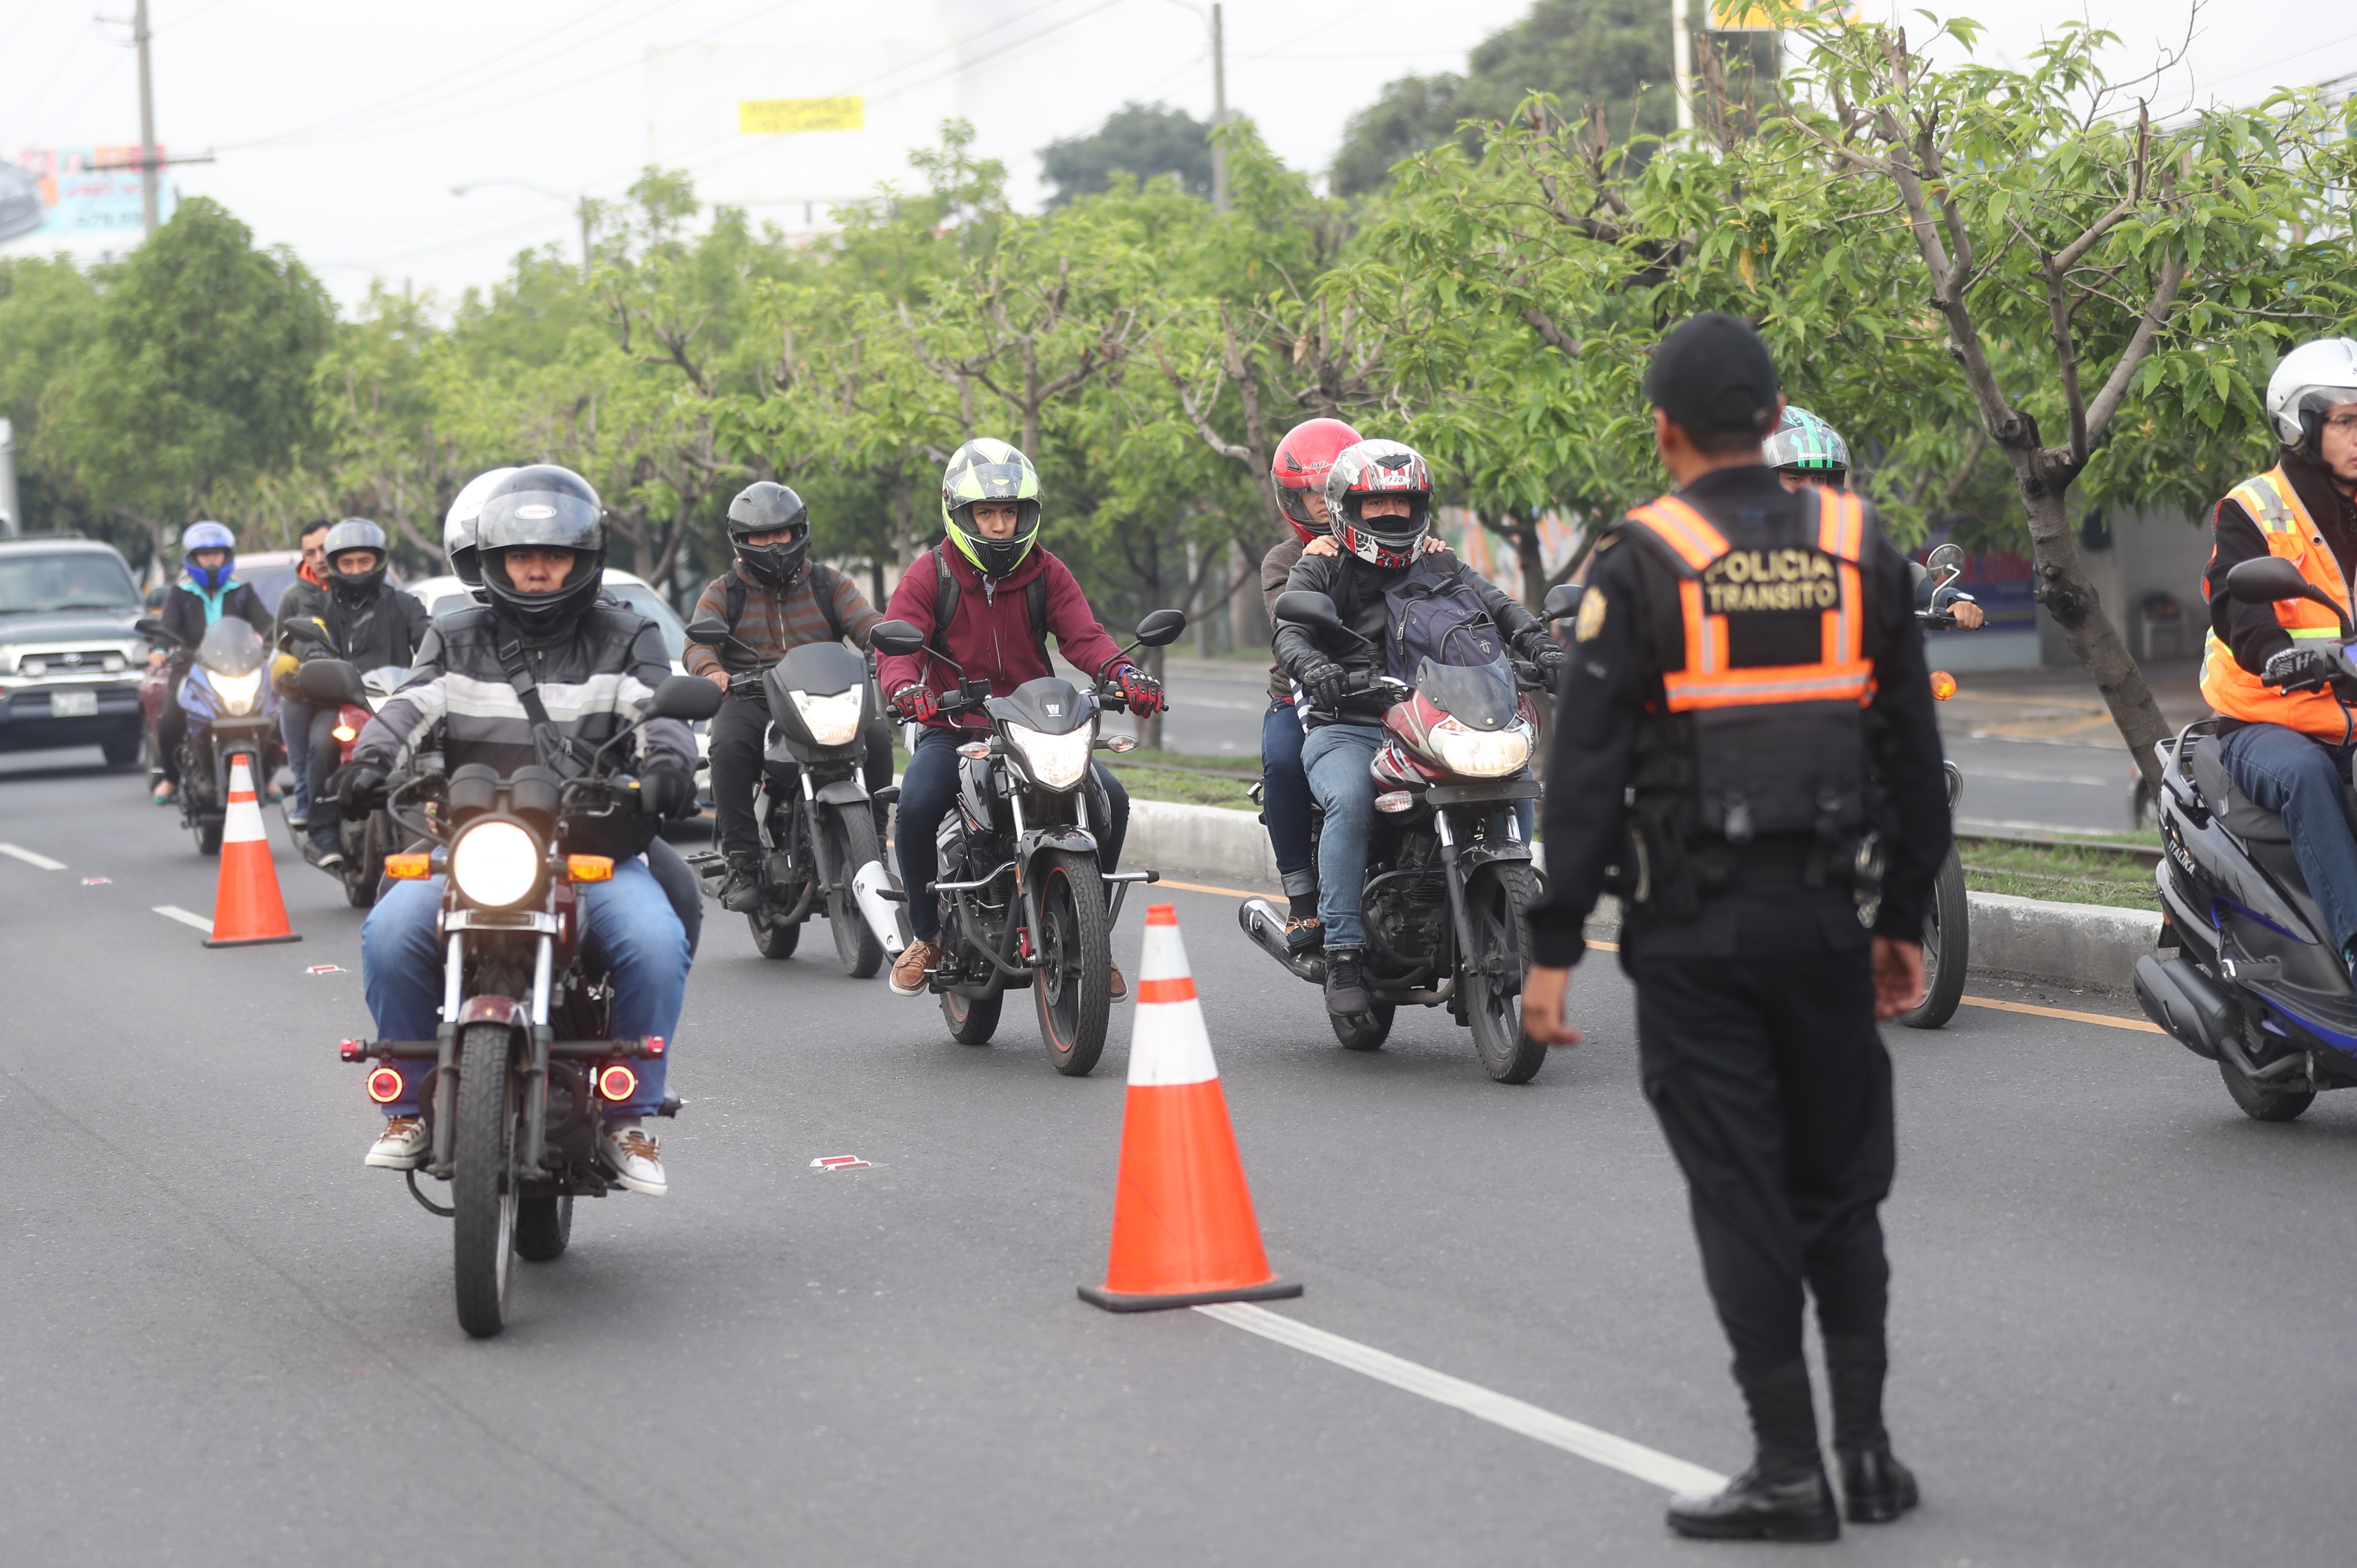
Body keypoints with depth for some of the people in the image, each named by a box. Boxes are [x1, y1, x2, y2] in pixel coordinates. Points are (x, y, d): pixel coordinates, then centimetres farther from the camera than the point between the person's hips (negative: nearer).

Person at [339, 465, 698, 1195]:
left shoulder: (625, 639, 12)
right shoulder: (456, 641, 16)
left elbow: (661, 705, -4)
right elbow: (410, 705, 1)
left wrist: (668, 758, -27)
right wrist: (372, 755, -22)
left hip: (595, 851, -1)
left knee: (656, 942, -30)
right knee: (391, 933, -26)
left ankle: (631, 1118, -13)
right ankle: (410, 1108, -9)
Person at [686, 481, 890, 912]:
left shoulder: (830, 584, 17)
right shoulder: (722, 594, 13)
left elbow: (868, 625, 3)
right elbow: (698, 644, -3)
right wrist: (711, 670, -28)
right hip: (750, 699, -1)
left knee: (875, 734, -28)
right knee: (729, 747, -34)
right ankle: (742, 864, -30)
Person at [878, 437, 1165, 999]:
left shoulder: (1046, 572, 7)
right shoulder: (929, 574, 0)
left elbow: (1083, 635, -5)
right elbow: (897, 643, -11)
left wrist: (1123, 673, -27)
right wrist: (906, 687, -35)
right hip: (951, 730, -2)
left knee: (1109, 800, -19)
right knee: (917, 806, -31)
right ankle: (926, 936, -7)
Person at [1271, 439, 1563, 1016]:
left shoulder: (1437, 563, 17)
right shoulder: (1321, 566, 7)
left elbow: (1496, 605, 2)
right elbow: (1289, 631, -10)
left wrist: (1542, 646, -19)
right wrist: (1314, 668, -34)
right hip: (1345, 728, -4)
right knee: (1351, 802, -34)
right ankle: (1343, 951, -32)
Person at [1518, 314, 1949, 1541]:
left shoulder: (1638, 564, -7)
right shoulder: (1857, 549, 6)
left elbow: (1586, 768, -10)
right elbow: (1914, 750, 11)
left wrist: (1552, 948, -7)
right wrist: (1905, 918, 19)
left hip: (1692, 930, -3)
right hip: (1827, 914, 4)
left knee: (1740, 1196, 1)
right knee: (1841, 1185, 15)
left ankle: (1788, 1469, 1)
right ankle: (1867, 1450, 14)